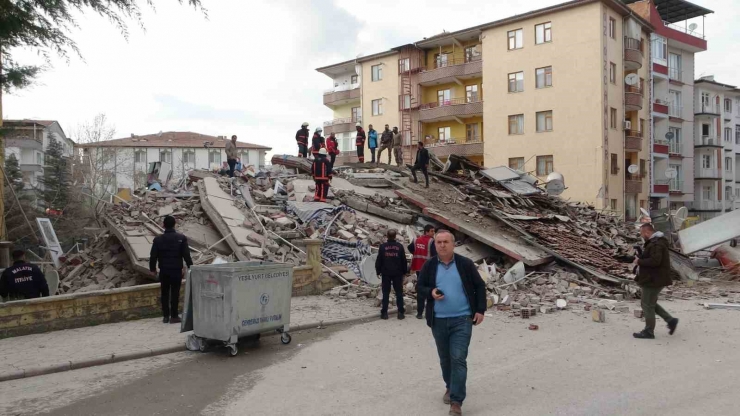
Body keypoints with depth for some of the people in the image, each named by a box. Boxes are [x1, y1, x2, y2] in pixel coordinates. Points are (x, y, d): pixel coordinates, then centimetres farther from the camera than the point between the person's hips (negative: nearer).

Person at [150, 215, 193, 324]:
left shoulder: (158, 239, -2)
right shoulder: (181, 238, -7)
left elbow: (153, 256, 1)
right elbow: (186, 255, -7)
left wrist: (152, 268, 14)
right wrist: (190, 267, 2)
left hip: (164, 271, 2)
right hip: (176, 270, -2)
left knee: (164, 293, 12)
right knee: (175, 293, 2)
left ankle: (166, 316, 14)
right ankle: (174, 316, 2)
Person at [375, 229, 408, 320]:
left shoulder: (383, 246, -4)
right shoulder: (400, 246, -2)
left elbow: (379, 260, -2)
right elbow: (404, 260, 2)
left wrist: (378, 271, 8)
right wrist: (404, 271, 11)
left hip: (386, 273, 0)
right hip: (398, 273, 0)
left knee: (386, 293, 5)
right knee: (399, 292, 7)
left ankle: (384, 313, 5)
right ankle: (400, 312, 5)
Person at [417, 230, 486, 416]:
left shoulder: (466, 264, -4)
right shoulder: (429, 265, 0)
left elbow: (479, 287, 3)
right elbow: (420, 286, 9)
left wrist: (480, 310, -3)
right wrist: (430, 292, -13)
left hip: (462, 320, -3)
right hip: (438, 321, 3)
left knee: (458, 359, -9)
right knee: (445, 359, 16)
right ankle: (450, 387, 40)